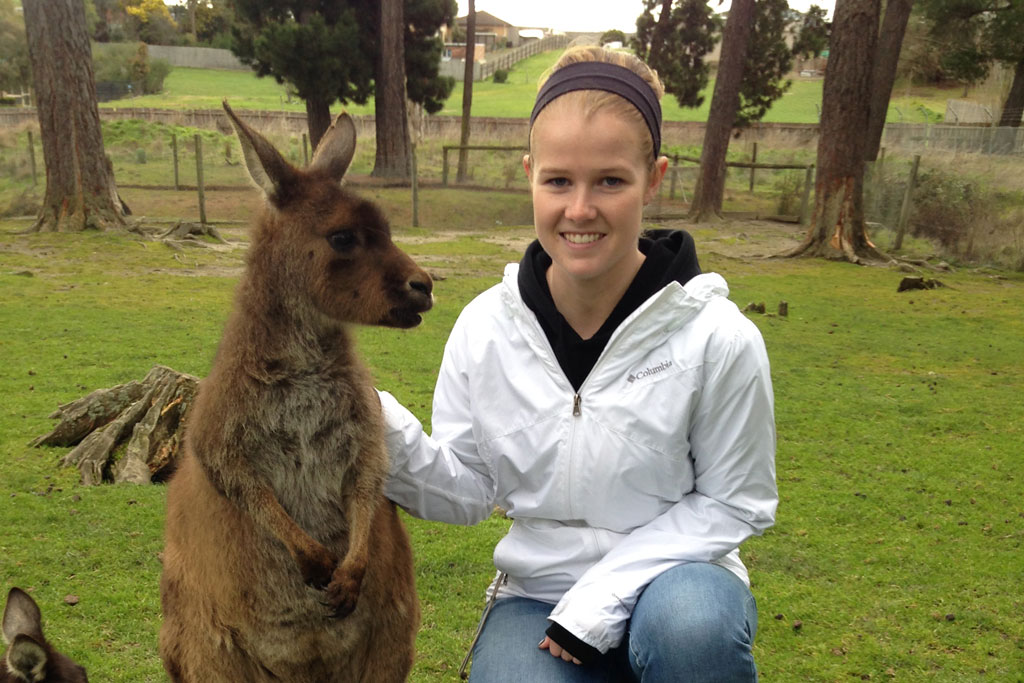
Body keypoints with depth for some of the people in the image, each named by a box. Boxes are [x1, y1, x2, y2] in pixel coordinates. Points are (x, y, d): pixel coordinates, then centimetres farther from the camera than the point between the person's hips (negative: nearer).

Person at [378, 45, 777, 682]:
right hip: (536, 594, 1)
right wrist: (393, 441, -23)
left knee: (691, 625, -34)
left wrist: (602, 597, -15)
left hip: (669, 578, -1)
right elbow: (468, 490, -2)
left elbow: (731, 502, -6)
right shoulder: (485, 327, -8)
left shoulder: (719, 339, -16)